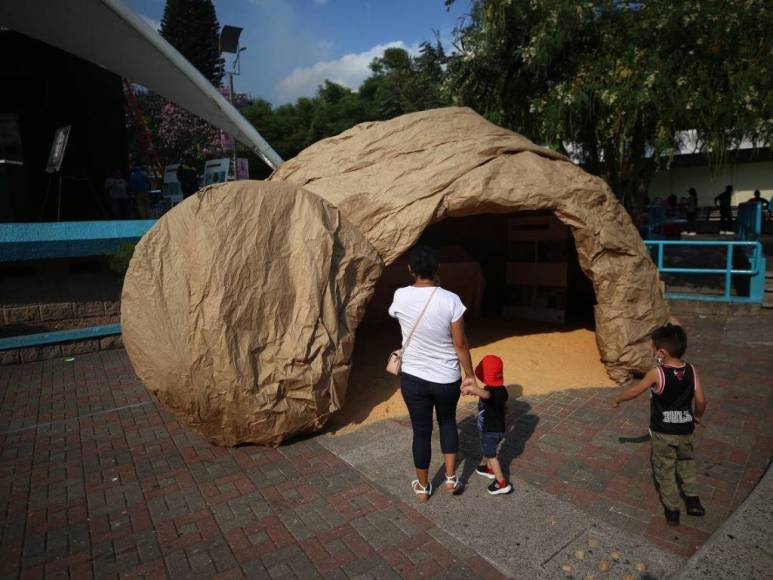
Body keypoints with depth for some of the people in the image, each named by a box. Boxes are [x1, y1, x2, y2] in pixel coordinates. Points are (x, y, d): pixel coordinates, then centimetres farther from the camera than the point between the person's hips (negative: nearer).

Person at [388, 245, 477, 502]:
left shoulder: (400, 296, -11)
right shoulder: (450, 300, -18)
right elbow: (460, 343, -12)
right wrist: (470, 375, 1)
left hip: (413, 377, 1)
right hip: (447, 378, -1)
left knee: (421, 431, 17)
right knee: (447, 422, 27)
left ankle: (423, 487, 33)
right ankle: (451, 477, 32)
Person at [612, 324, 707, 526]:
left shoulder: (657, 373, -21)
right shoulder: (691, 371, -11)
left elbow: (634, 391, -11)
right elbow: (701, 400, -5)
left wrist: (617, 399, 7)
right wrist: (697, 416, 16)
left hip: (663, 433, -4)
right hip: (685, 430, 4)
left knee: (665, 470, 13)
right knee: (687, 464, 28)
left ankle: (672, 511, 22)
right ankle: (693, 501, 32)